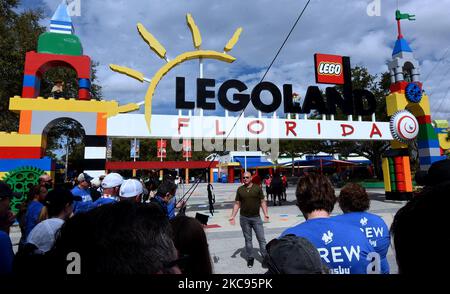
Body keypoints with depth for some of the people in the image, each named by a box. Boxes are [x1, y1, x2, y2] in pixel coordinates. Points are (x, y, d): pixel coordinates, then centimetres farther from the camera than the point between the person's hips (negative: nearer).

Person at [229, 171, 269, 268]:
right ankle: (250, 258, 25)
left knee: (261, 239, 3)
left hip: (256, 217, -1)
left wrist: (266, 214, -9)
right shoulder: (240, 189, 3)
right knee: (248, 239, 12)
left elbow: (262, 202, 1)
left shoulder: (257, 188, -2)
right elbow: (237, 204, 6)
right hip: (244, 218, 1)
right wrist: (232, 217, 1)